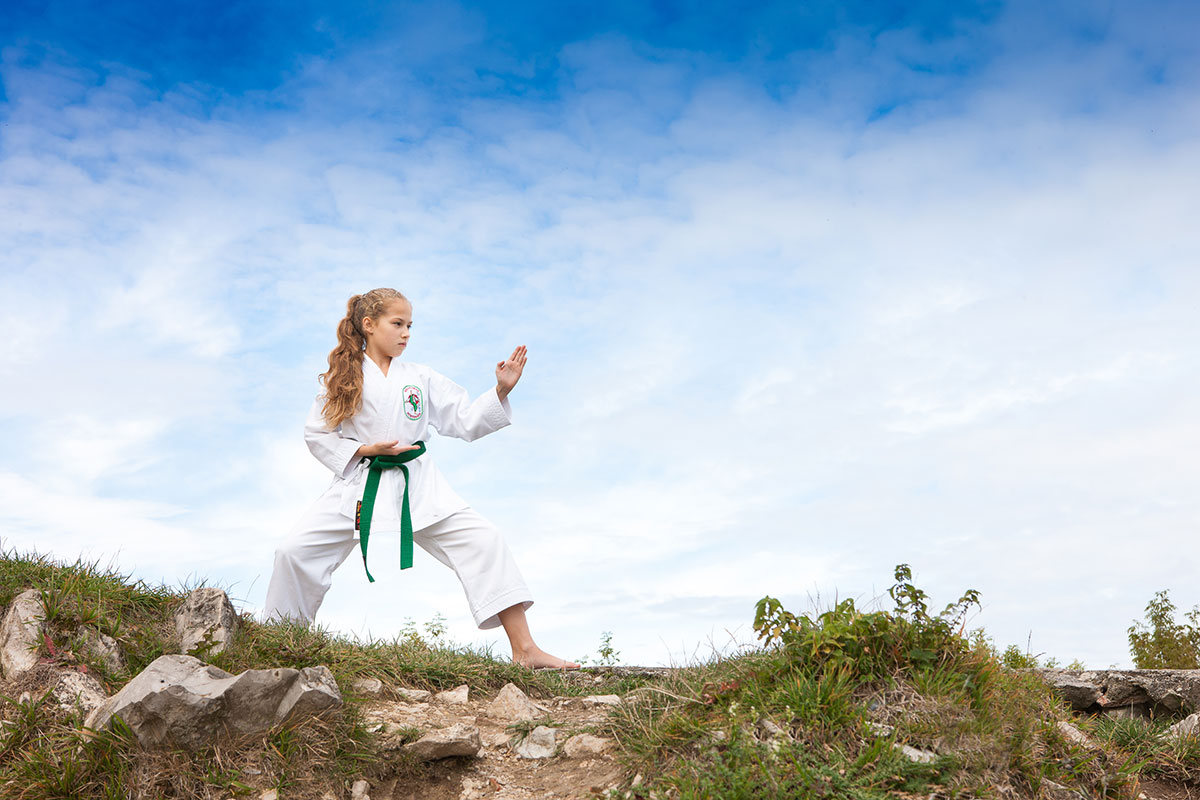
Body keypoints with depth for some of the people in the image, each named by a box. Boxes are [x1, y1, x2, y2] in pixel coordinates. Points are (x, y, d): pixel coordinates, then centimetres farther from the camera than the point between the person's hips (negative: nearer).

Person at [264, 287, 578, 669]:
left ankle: (525, 650, -11)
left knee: (484, 542, -13)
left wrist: (501, 391, -8)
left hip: (419, 486, 1)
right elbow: (317, 434, 3)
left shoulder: (421, 379, 8)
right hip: (360, 485, -1)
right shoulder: (342, 379, 2)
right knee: (295, 551, -11)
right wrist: (365, 449, -11)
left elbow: (466, 420, 7)